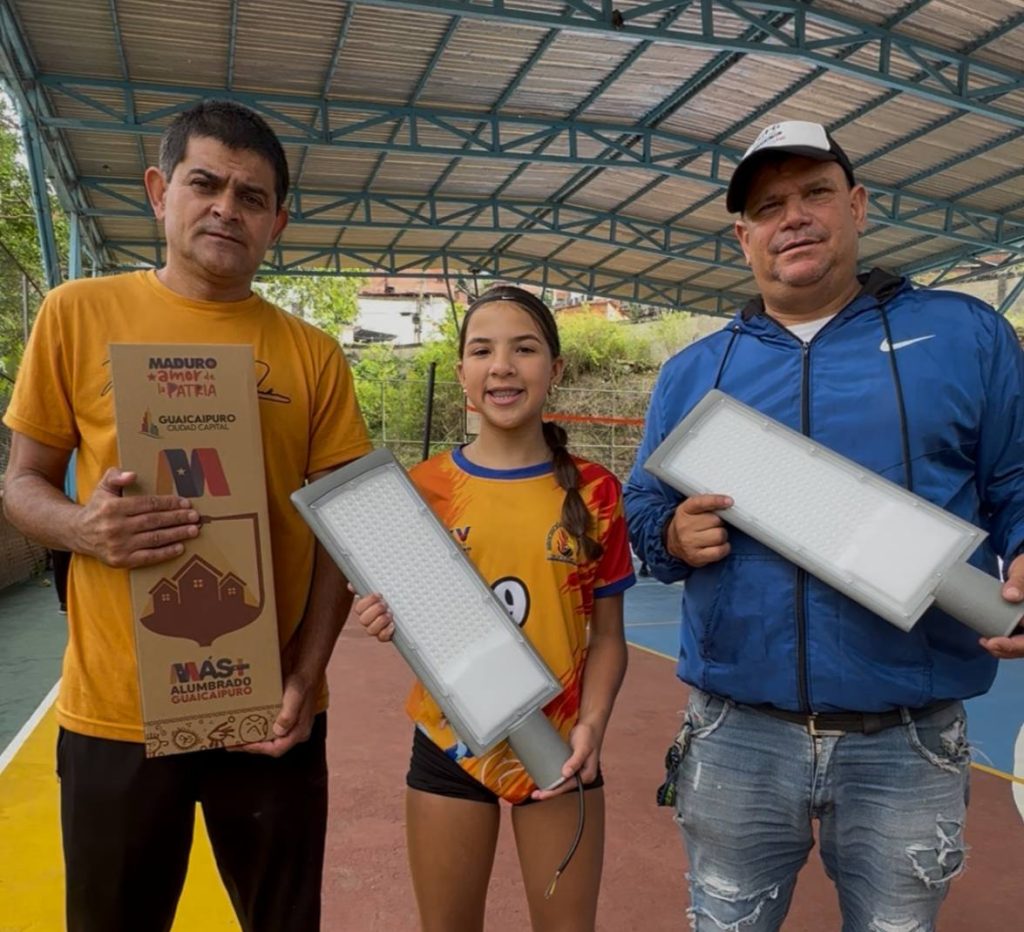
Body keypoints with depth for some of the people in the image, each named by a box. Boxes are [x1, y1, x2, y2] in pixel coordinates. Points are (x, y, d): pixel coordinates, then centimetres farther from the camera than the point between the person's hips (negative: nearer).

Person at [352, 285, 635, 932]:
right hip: (450, 744, 0)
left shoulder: (594, 491, -4)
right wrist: (390, 622, -19)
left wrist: (592, 724, -15)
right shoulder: (424, 488, -5)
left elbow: (607, 636, 0)